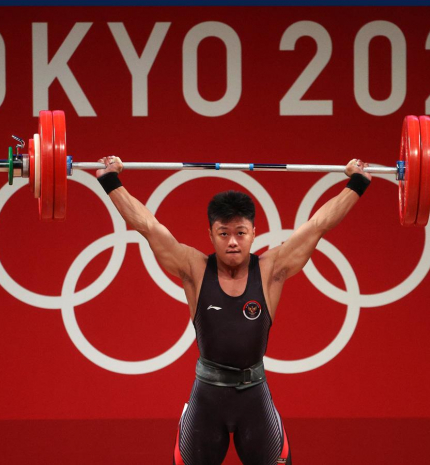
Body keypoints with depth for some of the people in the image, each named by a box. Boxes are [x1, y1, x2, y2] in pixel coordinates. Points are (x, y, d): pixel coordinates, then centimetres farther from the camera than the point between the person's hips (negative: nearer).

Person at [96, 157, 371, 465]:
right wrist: (111, 182, -2)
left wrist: (356, 184, 0)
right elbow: (148, 225, -4)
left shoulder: (270, 271, -5)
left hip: (255, 394, 0)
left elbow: (319, 224, -2)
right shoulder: (195, 271, -6)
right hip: (206, 394, 0)